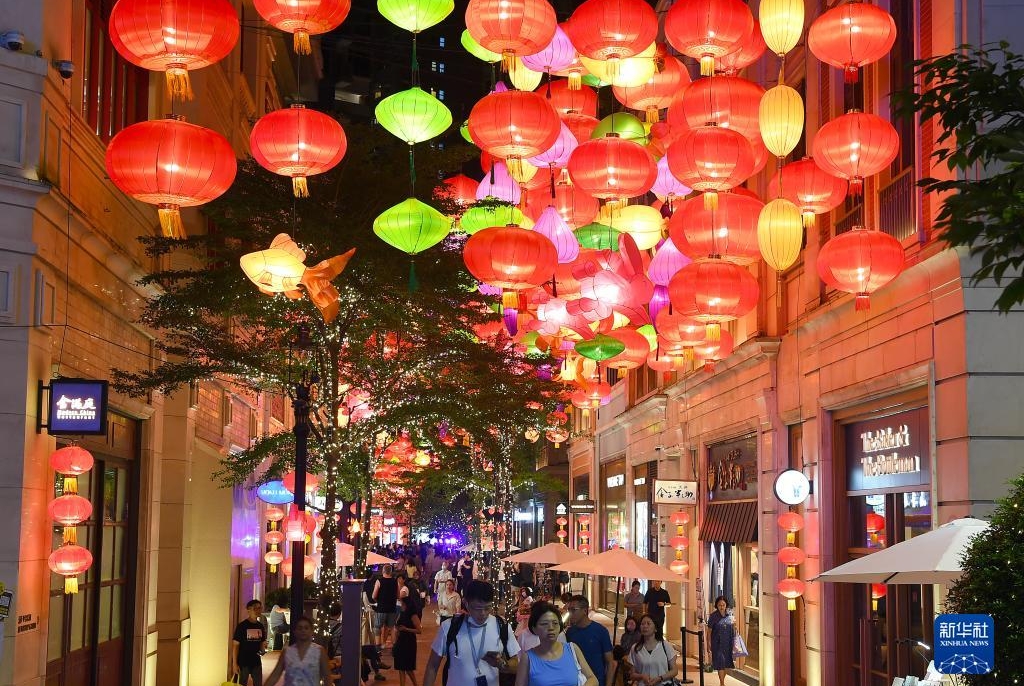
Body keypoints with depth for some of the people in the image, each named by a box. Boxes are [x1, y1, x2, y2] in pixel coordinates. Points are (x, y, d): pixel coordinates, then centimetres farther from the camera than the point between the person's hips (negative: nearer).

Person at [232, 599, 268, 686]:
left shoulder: (260, 626, 5)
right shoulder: (242, 626, -11)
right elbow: (235, 645, -10)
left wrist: (262, 649, -8)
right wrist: (234, 664, -14)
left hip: (256, 662, 5)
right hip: (243, 662, -5)